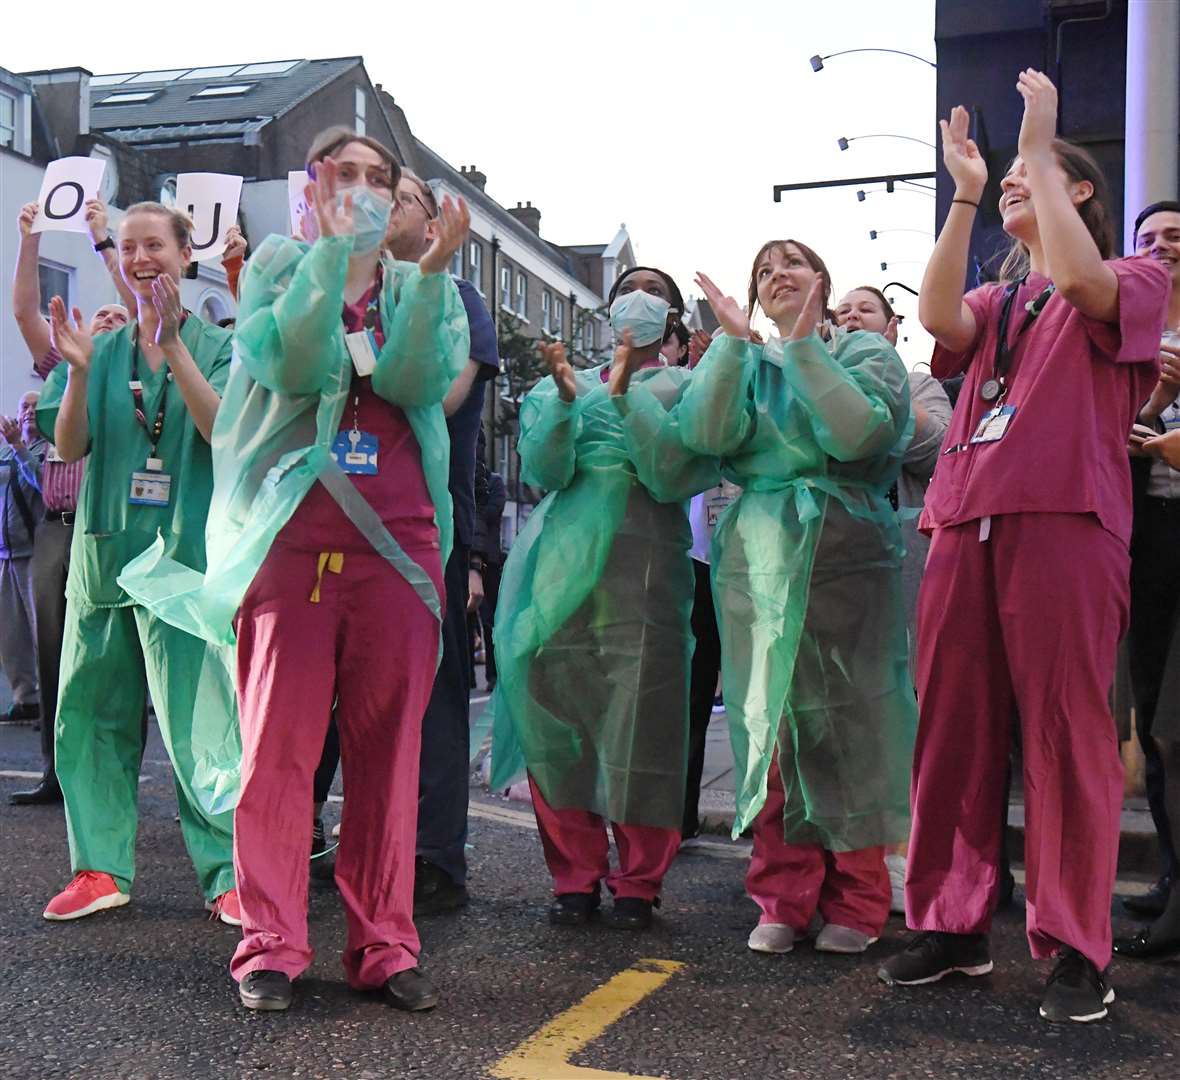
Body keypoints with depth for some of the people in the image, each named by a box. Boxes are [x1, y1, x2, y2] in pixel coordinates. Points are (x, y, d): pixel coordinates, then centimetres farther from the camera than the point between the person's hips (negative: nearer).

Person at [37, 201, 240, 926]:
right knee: (89, 716, 7)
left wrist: (171, 347, -21)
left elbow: (224, 431, -13)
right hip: (104, 554, 5)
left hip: (185, 555, -4)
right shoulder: (103, 351, 13)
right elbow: (68, 448, 4)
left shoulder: (215, 347, 4)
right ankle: (102, 869, 19)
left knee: (197, 719, -9)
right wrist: (78, 372, -12)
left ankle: (228, 874, -1)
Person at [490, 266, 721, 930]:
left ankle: (638, 881, 7)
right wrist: (565, 398, -12)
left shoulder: (685, 387, 11)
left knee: (640, 721, -4)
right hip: (564, 568, 3)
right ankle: (576, 875, 12)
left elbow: (671, 476, -6)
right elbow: (543, 471, 3)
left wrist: (625, 395, -12)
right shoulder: (567, 385, 19)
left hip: (644, 570, -3)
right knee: (558, 714, 0)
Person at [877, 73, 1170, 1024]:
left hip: (1065, 524, -5)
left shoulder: (1135, 280, 12)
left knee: (1066, 735, -5)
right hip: (964, 523, 5)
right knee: (955, 731, 3)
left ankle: (1077, 948, 3)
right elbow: (938, 318, 1)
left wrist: (1039, 145, -6)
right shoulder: (995, 301, 25)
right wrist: (965, 193, 0)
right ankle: (954, 926, 12)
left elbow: (1079, 279, -13)